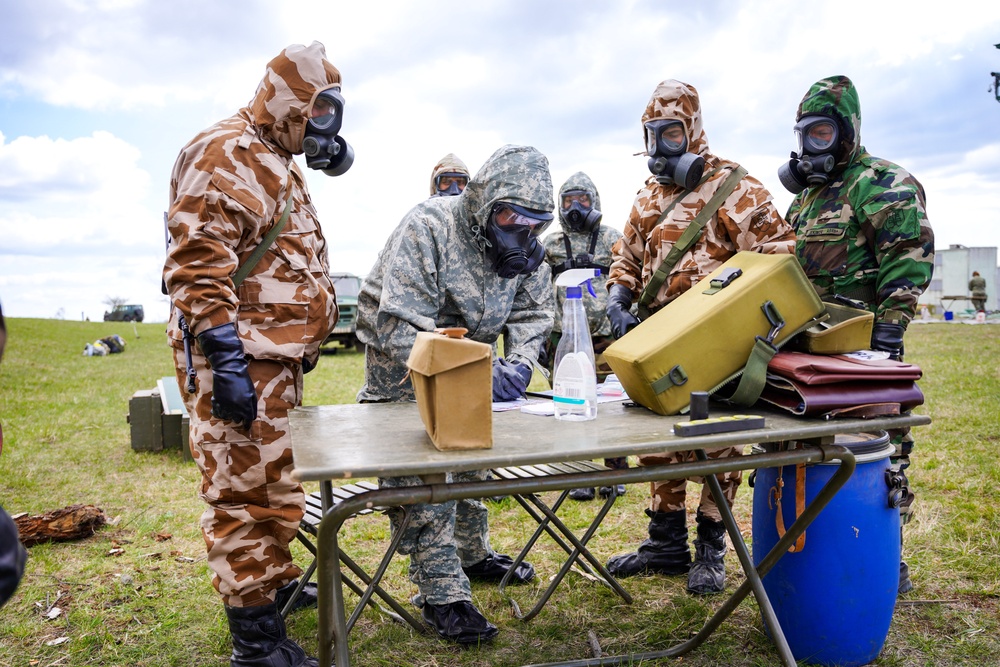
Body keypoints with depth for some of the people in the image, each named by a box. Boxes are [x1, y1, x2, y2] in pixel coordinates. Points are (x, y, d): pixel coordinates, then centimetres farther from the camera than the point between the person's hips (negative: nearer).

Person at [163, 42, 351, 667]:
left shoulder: (280, 164, 21)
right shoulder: (224, 153, -11)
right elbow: (197, 262, -22)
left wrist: (302, 345, 26)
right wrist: (226, 359, -26)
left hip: (279, 357, 10)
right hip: (238, 359, -10)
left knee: (277, 482, 21)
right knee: (247, 492, -4)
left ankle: (276, 581, 38)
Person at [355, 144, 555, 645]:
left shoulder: (525, 245, -7)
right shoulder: (427, 228, -28)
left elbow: (532, 312, 1)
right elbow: (402, 328, -32)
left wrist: (518, 361, -20)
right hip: (404, 366, -7)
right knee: (421, 475, -13)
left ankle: (471, 555, 39)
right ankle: (442, 595, -6)